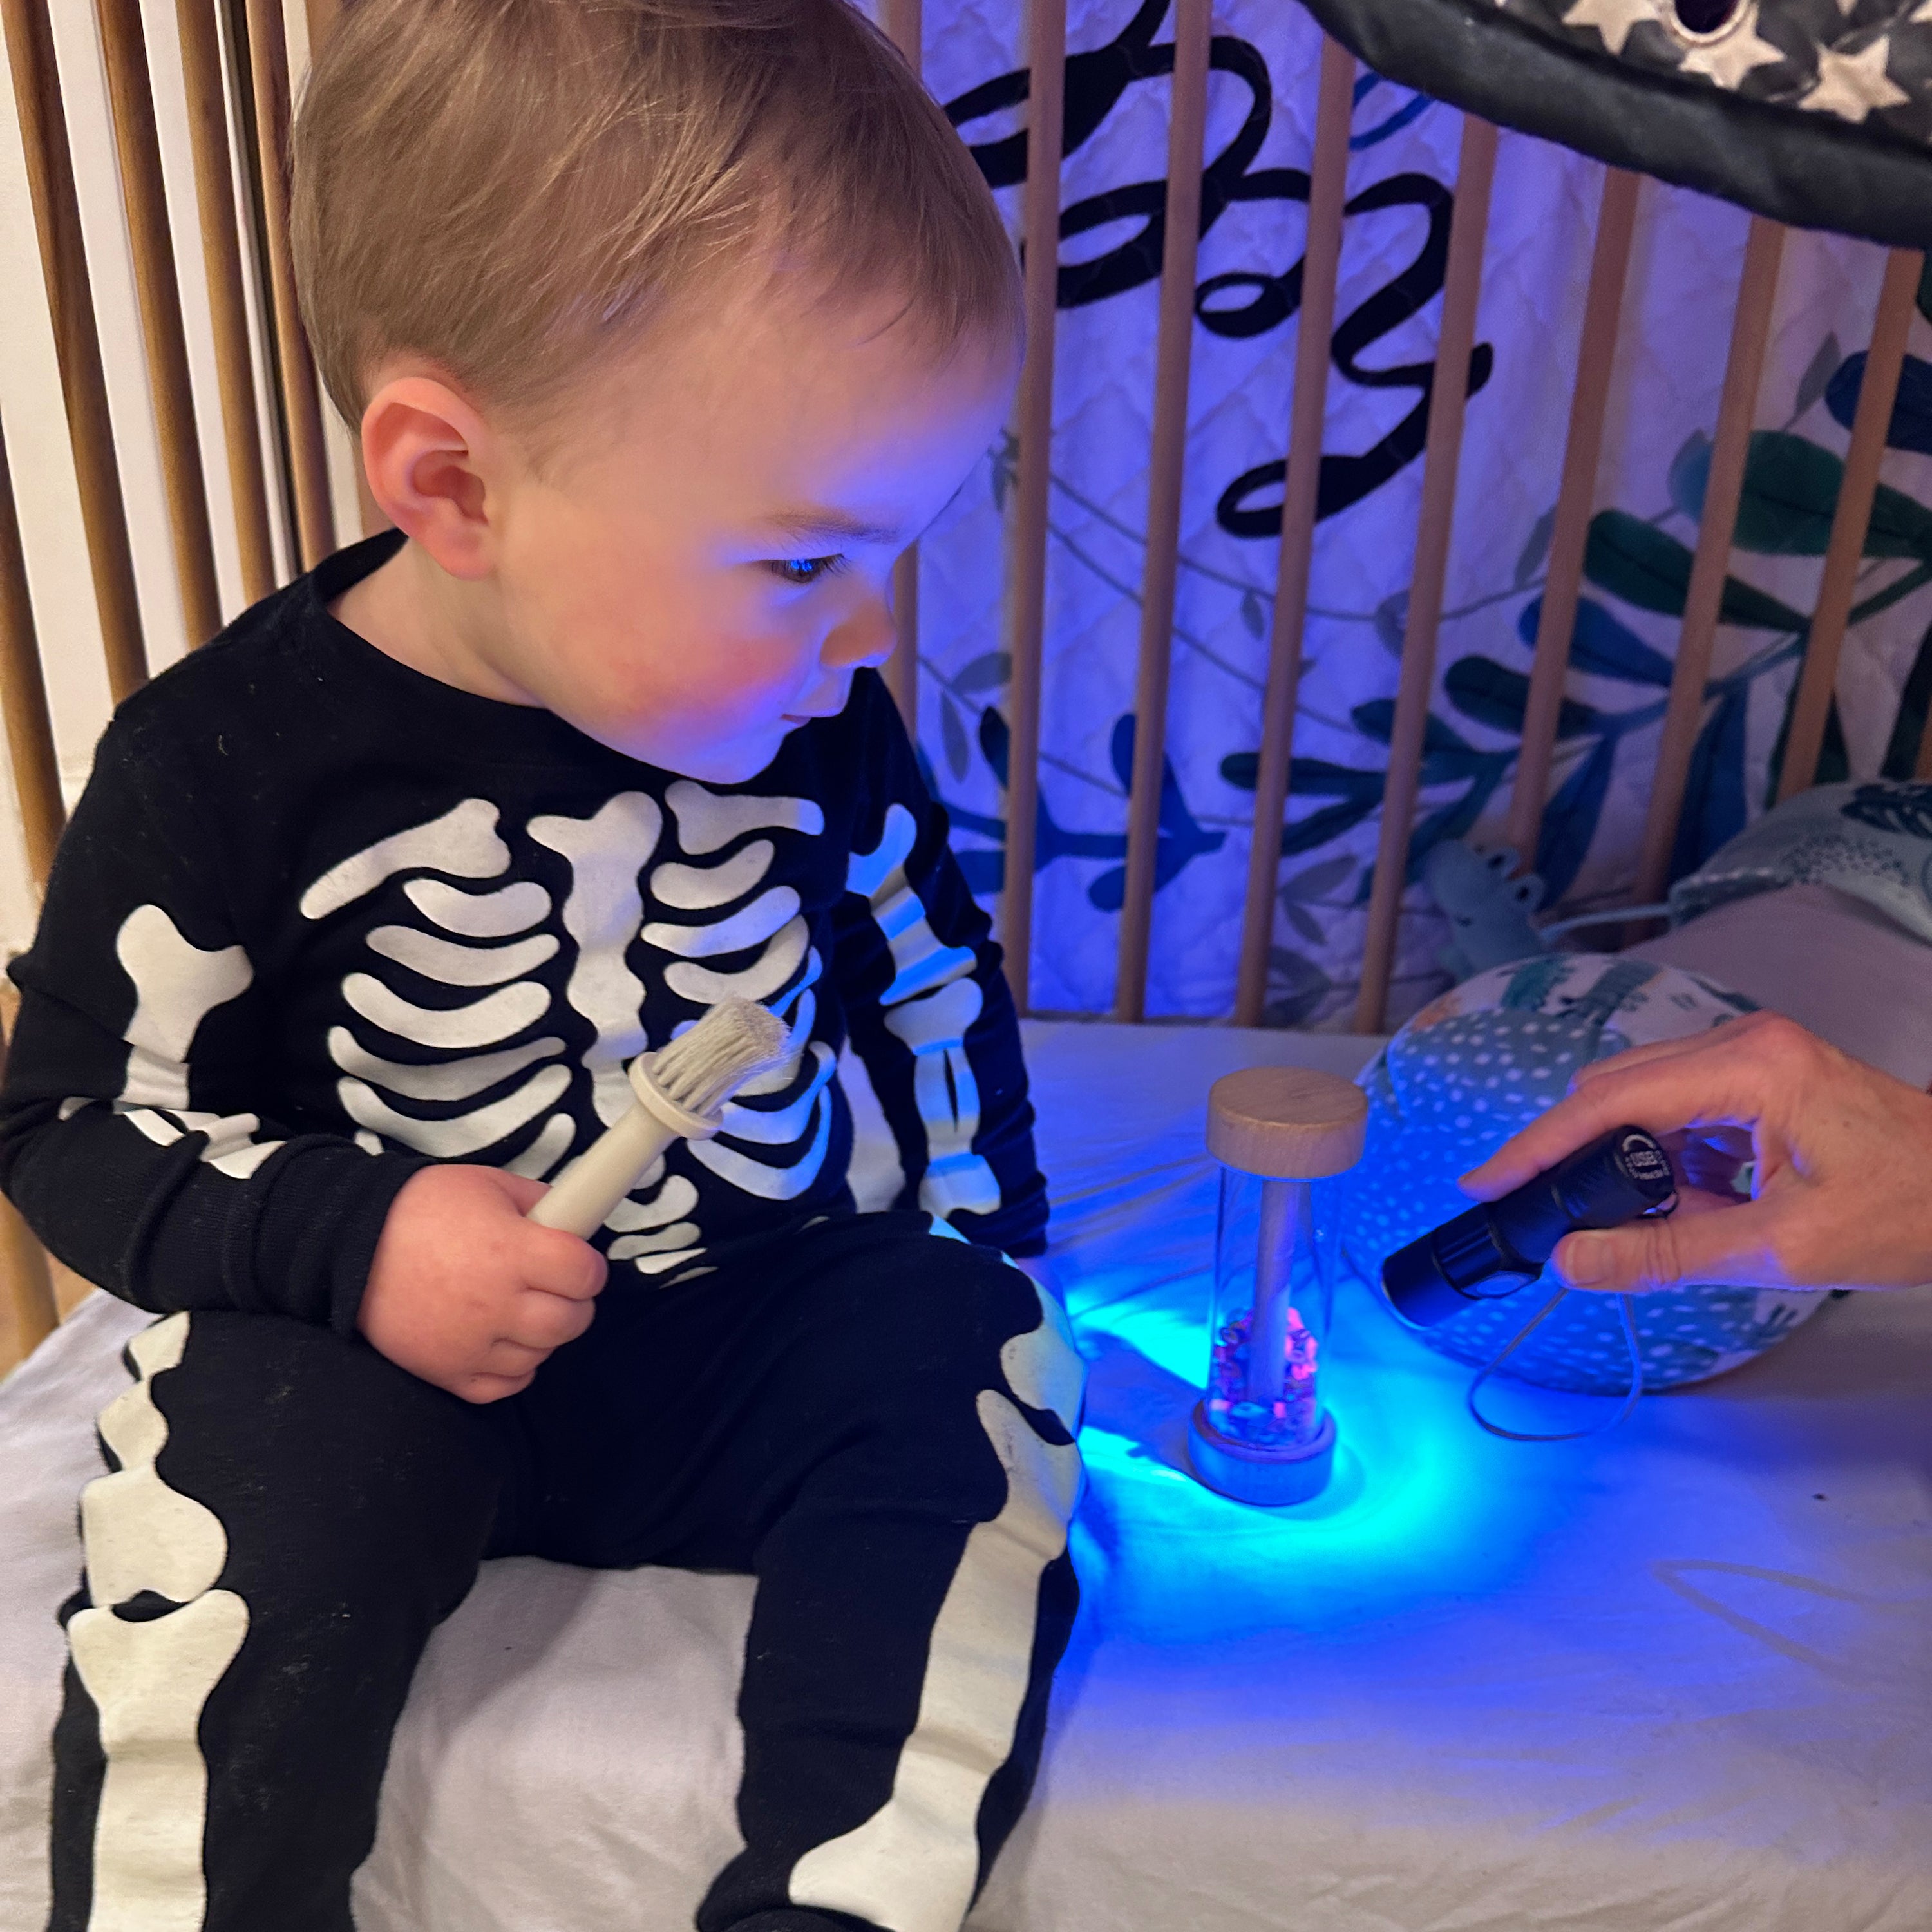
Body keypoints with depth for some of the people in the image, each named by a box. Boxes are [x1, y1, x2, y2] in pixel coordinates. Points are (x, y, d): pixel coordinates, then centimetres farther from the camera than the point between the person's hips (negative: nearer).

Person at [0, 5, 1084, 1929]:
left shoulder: (811, 723, -5)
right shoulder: (223, 764, -15)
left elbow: (929, 979, 10)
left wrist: (983, 1251, 2)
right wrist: (344, 1245, -22)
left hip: (749, 1332, 3)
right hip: (375, 1347, -2)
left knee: (975, 1364, -19)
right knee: (267, 1473, -29)